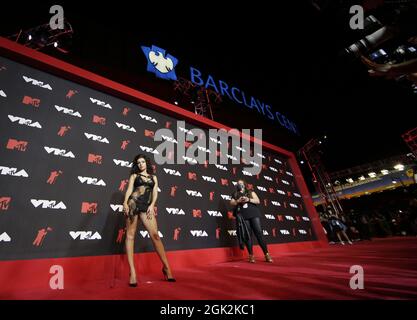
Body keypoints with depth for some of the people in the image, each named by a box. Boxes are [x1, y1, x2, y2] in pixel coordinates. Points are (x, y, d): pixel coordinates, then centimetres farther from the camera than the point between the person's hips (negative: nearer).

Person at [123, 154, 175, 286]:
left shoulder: (153, 177, 20)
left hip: (146, 206, 1)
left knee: (155, 235, -6)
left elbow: (155, 193, 12)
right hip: (133, 204, -1)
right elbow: (129, 190, 2)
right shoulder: (134, 176, 15)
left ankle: (166, 267, 2)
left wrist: (152, 205, -5)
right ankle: (132, 271, 0)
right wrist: (125, 203, -16)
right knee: (130, 235, -3)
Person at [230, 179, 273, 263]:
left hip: (254, 214, 0)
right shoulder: (235, 195, 17)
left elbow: (258, 201, 5)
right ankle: (251, 256, 4)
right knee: (247, 235, -2)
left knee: (259, 233, -5)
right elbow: (231, 203, 7)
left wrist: (248, 199, -10)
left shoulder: (251, 192, 16)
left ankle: (267, 254, -1)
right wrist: (238, 201, -11)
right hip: (243, 216, 0)